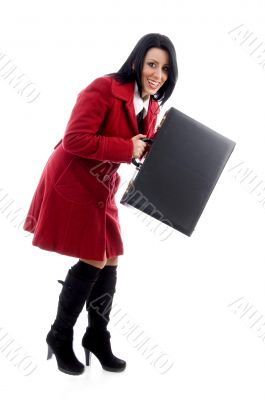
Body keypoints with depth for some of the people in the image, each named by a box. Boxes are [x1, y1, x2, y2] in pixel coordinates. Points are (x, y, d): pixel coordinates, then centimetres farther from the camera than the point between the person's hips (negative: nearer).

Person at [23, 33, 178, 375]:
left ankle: (97, 336, 29)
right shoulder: (104, 89, -21)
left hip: (101, 188, 8)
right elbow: (74, 140, -27)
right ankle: (60, 336, 18)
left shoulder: (151, 106, 4)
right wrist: (126, 148, -26)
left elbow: (146, 151, 10)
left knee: (110, 260, 9)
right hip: (71, 184, -8)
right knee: (94, 261, -5)